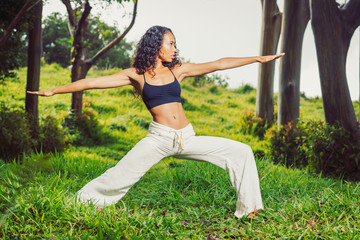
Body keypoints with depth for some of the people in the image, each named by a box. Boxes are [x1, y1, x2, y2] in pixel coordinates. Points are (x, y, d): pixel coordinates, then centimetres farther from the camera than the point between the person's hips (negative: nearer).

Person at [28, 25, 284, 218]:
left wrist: (258, 58, 10)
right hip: (159, 138, -3)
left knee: (241, 152, -3)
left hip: (187, 138, 4)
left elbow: (218, 65, 10)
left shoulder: (178, 70, 10)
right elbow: (92, 82, 2)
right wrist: (54, 91, 2)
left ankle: (249, 209, 7)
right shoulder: (135, 75, 2)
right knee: (119, 176, -9)